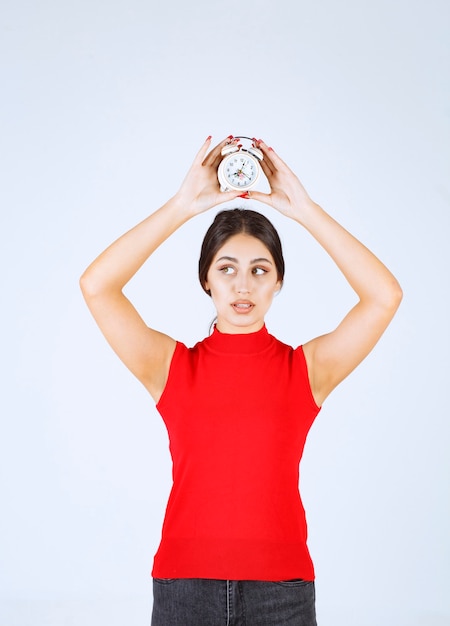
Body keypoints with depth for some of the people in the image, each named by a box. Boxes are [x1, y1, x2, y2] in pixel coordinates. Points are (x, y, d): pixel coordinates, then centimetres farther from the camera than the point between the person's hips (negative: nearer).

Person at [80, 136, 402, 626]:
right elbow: (95, 285, -10)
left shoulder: (308, 367, 1)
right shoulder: (171, 364, 1)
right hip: (184, 584, 0)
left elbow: (385, 295, -11)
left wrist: (303, 210, -10)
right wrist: (182, 206, -11)